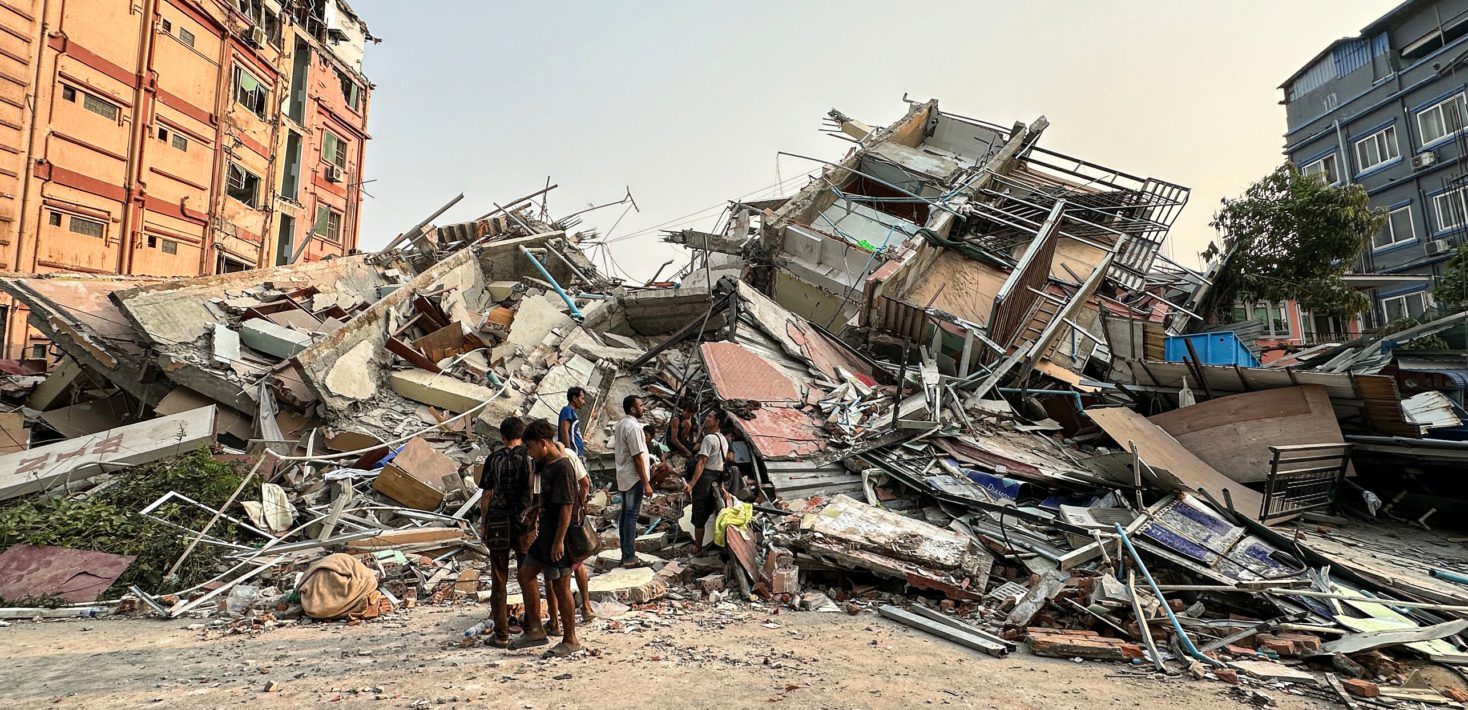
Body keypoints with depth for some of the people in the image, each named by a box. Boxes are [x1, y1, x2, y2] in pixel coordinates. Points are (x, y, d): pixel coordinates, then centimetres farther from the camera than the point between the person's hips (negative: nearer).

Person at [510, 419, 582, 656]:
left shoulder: (562, 467, -20)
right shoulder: (546, 464, 10)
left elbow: (567, 507, -22)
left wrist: (559, 541, -23)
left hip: (559, 538, -10)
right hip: (546, 534, 10)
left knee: (560, 587, 0)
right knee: (525, 574, 15)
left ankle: (570, 640, 14)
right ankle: (536, 630, 24)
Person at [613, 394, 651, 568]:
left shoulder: (620, 425, 11)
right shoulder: (633, 427, -19)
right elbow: (638, 457, -21)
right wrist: (646, 483, -19)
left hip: (623, 477, 10)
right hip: (634, 478, -10)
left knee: (626, 514, 13)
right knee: (631, 515, -6)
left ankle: (626, 553, 20)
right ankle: (629, 557, -3)